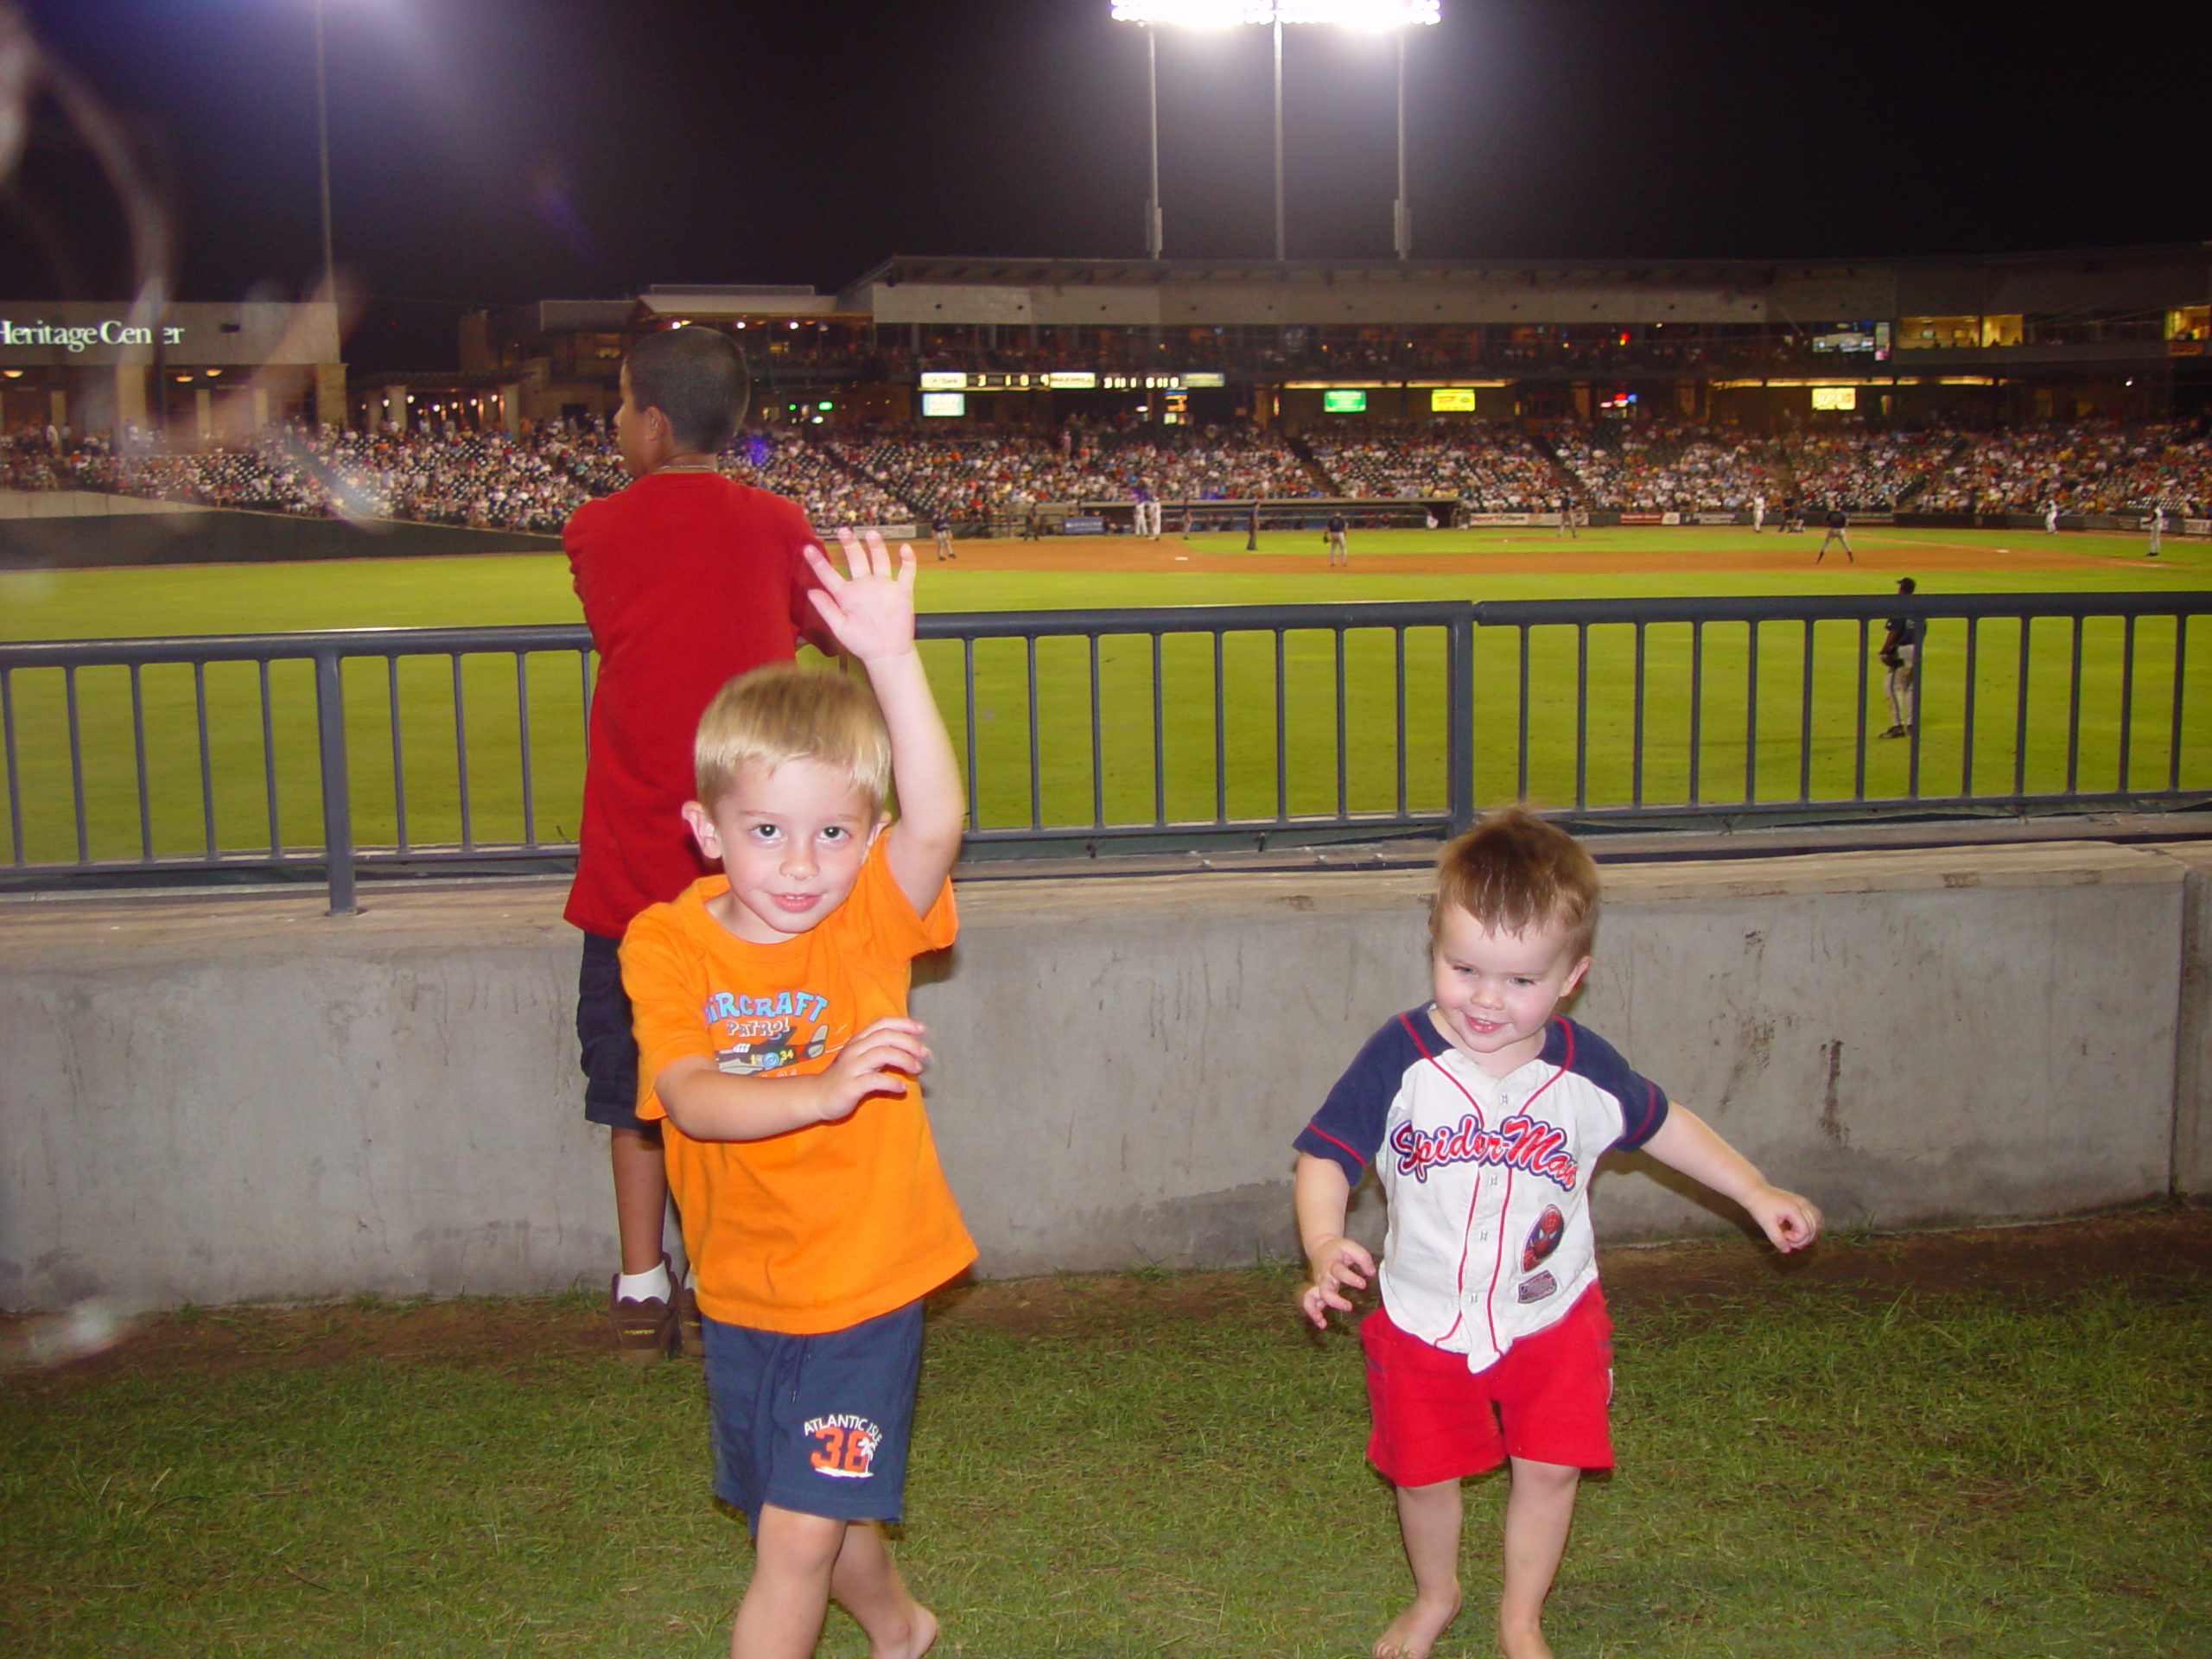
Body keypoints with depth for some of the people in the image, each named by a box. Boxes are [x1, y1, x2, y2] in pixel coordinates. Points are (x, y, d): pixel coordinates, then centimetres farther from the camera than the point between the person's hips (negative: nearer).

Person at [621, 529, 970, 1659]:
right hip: (743, 1290, 4)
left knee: (798, 1536, -6)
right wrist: (818, 1093, -42)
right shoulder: (666, 946, -11)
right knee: (804, 1518, 24)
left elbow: (937, 822, -35)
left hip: (862, 1283, -3)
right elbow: (688, 1098, -24)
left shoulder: (871, 919, -14)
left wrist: (890, 659, -47)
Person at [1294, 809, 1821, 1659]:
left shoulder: (1583, 1069, -12)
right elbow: (1326, 1158, -15)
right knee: (1423, 1473, 11)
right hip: (1424, 1323, -1)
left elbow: (1661, 1124, 8)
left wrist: (1757, 1193, 7)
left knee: (1549, 1469, 7)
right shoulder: (1400, 1059, -19)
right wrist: (1324, 1246, -33)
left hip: (1552, 1318, 1)